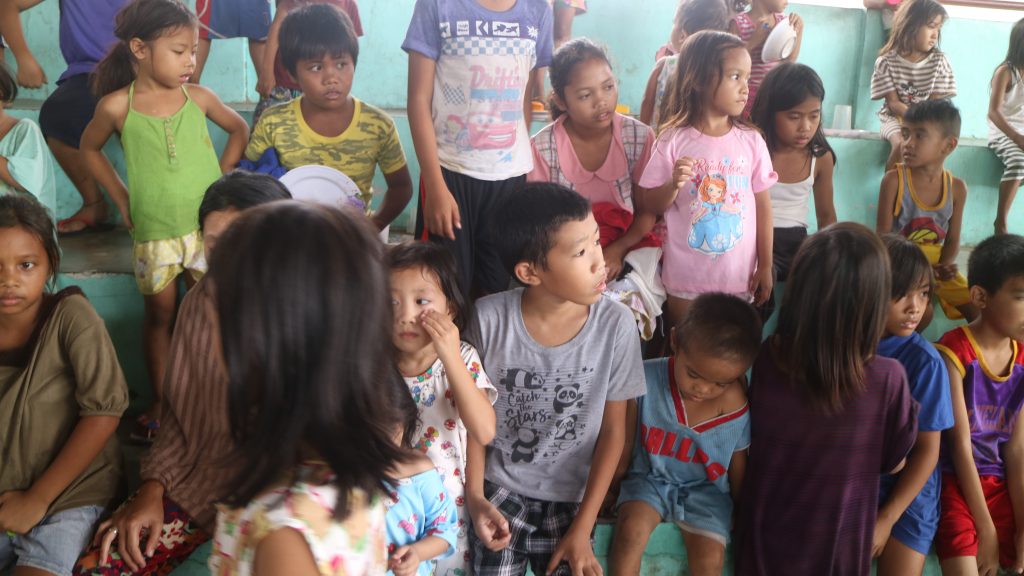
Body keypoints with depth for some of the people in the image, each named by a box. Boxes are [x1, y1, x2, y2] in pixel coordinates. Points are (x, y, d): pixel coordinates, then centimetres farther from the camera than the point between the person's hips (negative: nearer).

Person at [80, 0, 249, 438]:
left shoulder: (198, 97, -2)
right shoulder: (117, 105, -5)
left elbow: (239, 129, 15)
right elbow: (89, 148, 12)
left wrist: (219, 176, 6)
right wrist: (120, 196, 6)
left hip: (208, 223, 1)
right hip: (153, 231, -1)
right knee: (160, 312, 10)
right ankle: (160, 403, 23)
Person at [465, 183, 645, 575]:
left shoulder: (616, 324, -16)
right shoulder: (489, 318, -17)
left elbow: (613, 430, -6)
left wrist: (582, 528, -7)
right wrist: (473, 496, -8)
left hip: (570, 498, 1)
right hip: (500, 488, 0)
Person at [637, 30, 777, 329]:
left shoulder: (751, 141, -4)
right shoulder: (674, 140, -9)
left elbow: (763, 204, 2)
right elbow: (653, 205, -2)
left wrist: (766, 266, 3)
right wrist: (674, 184, -23)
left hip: (740, 277, 2)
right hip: (685, 278, -1)